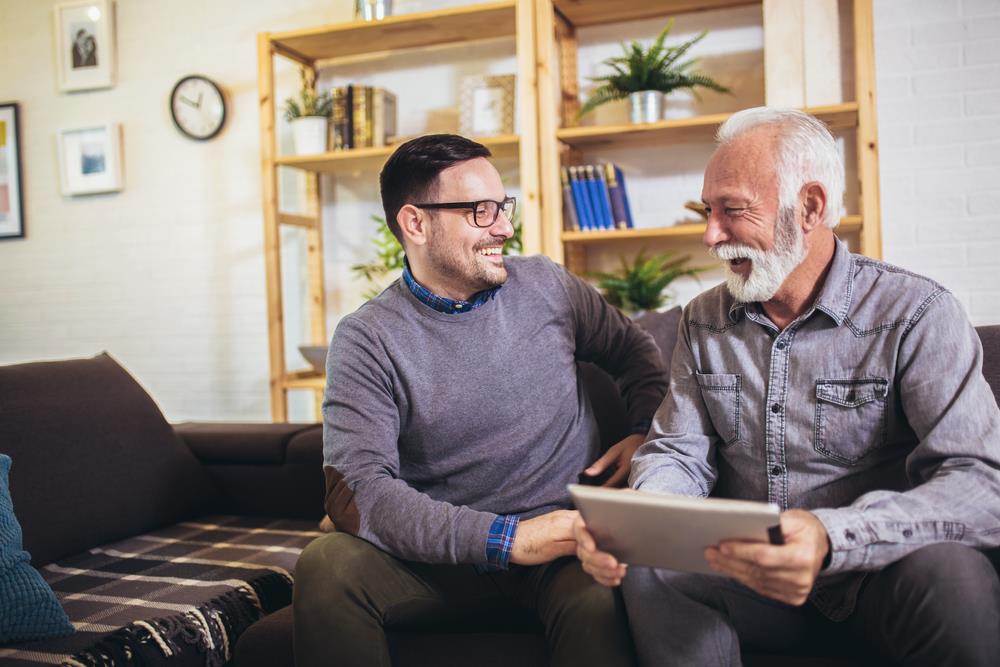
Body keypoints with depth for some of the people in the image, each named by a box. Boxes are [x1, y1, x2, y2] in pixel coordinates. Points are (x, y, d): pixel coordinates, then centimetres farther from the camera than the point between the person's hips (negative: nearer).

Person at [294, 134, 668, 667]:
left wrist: (647, 433, 2)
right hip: (447, 554, 0)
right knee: (327, 565, -28)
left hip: (568, 541, 1)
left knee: (599, 602, -35)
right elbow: (356, 488, -17)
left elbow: (634, 349, 22)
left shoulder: (545, 284, 6)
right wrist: (504, 538, -25)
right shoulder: (365, 339, -6)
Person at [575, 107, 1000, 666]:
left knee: (948, 571, -34)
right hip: (750, 578, 3)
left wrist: (831, 538, -39)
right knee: (646, 564, -25)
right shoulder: (703, 322, 7)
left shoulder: (917, 313, -9)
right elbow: (680, 453, 5)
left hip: (873, 578, -2)